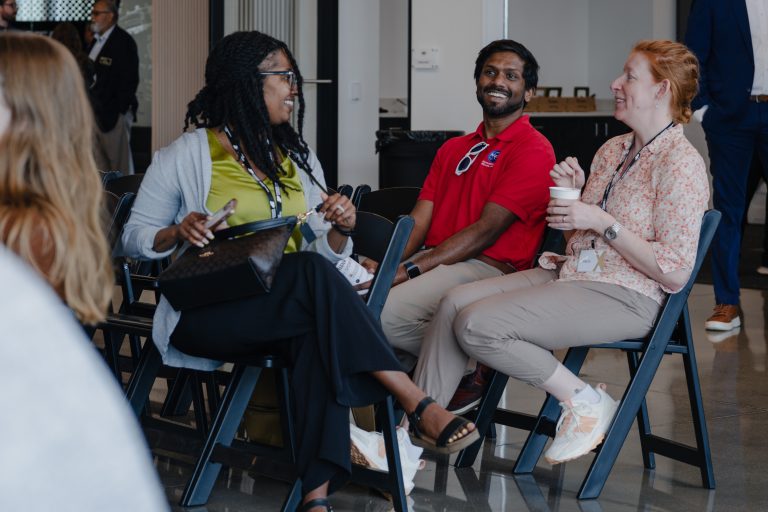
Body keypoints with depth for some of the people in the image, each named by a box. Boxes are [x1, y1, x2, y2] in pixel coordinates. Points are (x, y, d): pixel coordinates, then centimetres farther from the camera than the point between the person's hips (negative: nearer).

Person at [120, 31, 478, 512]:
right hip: (210, 315, -4)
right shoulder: (185, 156, 4)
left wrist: (341, 229, -7)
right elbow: (135, 237, 4)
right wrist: (177, 233, -16)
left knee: (319, 333, -34)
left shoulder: (298, 157, 19)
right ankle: (420, 407, -35)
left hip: (291, 307, 4)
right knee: (313, 274, -33)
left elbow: (324, 253, 15)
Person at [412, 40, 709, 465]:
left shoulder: (681, 163, -12)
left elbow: (675, 272, -19)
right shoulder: (612, 149, 14)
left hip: (625, 299, -9)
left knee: (476, 325, -21)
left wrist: (602, 222, -17)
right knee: (455, 302, -10)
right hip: (571, 273, 9)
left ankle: (583, 401, -7)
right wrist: (572, 192, 2)